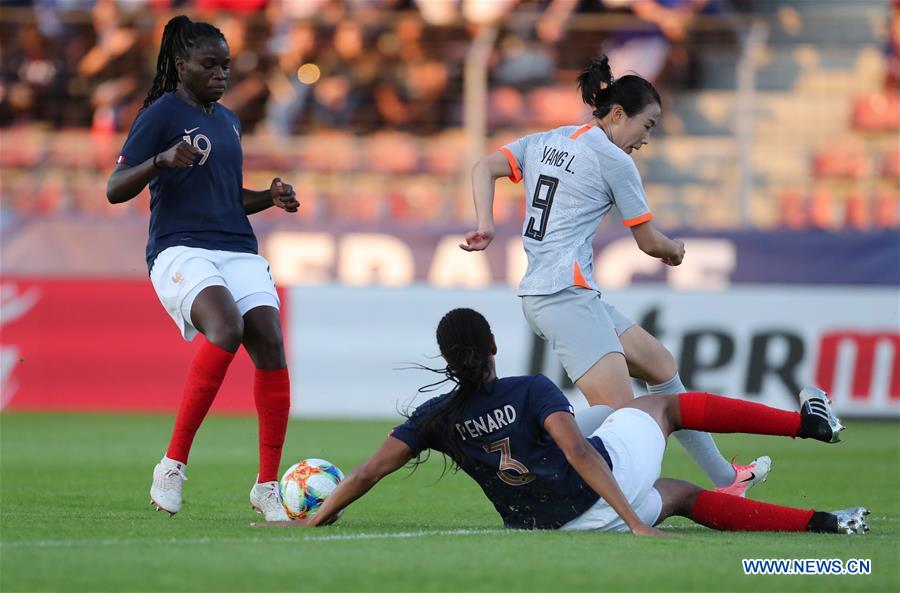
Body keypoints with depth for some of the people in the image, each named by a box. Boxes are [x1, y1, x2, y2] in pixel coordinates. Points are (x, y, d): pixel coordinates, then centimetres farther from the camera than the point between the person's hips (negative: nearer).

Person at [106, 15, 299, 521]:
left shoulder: (228, 120, 21)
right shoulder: (162, 113, 0)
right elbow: (116, 190, -6)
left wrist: (271, 197, 14)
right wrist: (162, 160, -23)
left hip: (238, 249, 7)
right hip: (181, 249, -7)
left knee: (270, 344, -14)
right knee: (227, 328, -33)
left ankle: (268, 486, -4)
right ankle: (173, 465, -23)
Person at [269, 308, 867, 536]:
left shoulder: (438, 418, -2)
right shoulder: (533, 392, -13)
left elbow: (366, 474, -3)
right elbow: (579, 453, -24)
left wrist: (314, 519, 9)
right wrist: (633, 520, -26)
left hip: (567, 524, 3)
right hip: (612, 481, -3)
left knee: (687, 497, 23)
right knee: (662, 405, 26)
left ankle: (821, 524, 17)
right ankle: (807, 421, 33)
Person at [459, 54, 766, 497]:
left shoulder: (546, 141, 16)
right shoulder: (612, 159, -5)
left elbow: (484, 168, 5)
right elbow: (648, 241, 3)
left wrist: (485, 225, -4)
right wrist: (674, 249, 23)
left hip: (539, 292, 10)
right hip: (566, 291, -10)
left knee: (661, 365, 18)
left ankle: (725, 480, 23)